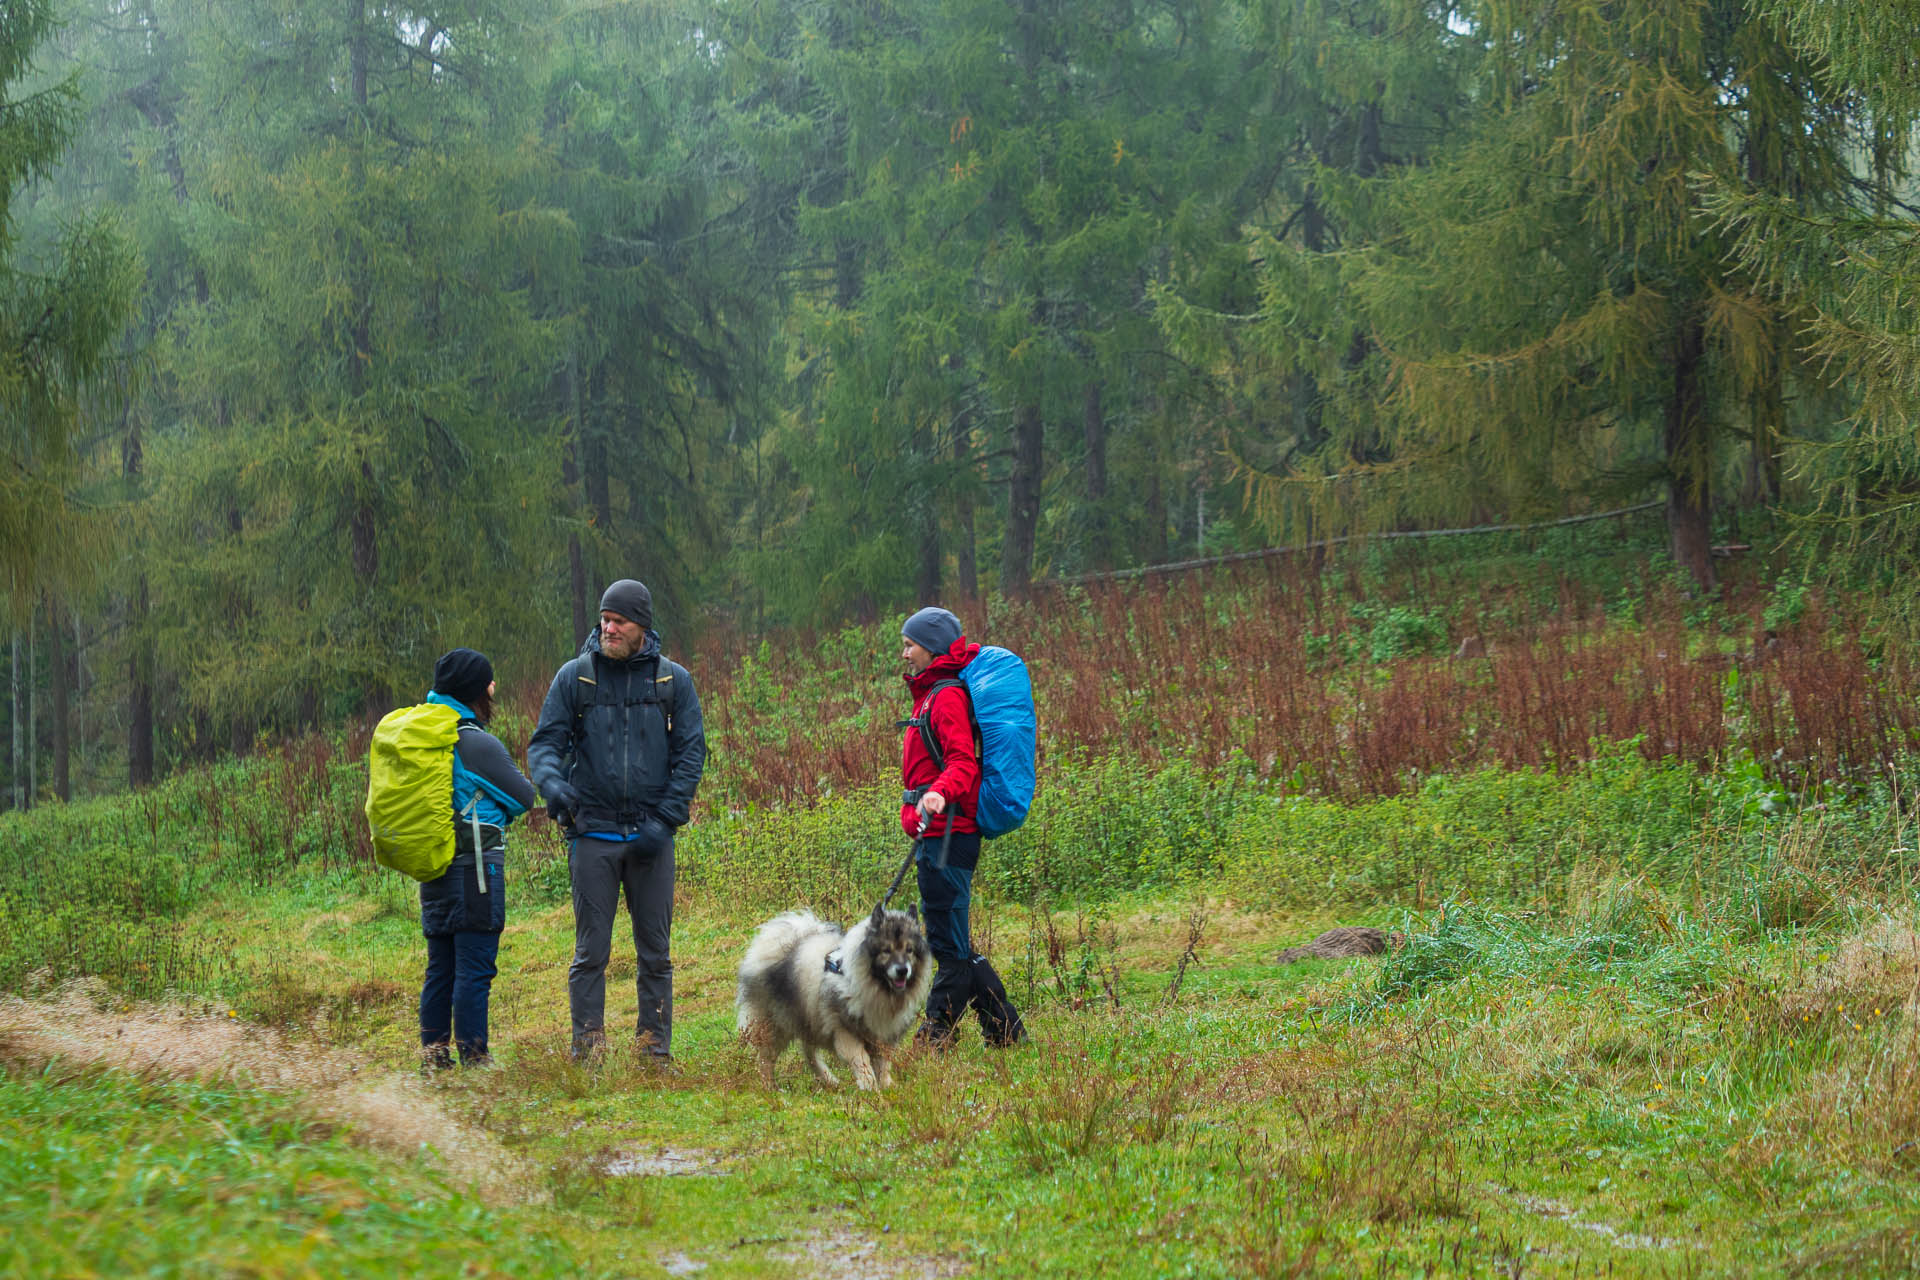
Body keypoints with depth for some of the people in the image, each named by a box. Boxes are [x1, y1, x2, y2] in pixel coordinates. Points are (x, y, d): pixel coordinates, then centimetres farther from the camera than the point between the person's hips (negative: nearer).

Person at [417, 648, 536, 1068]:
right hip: (475, 869, -8)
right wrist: (496, 808, 15)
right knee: (474, 968, -5)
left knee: (440, 968, 13)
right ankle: (472, 1056, -6)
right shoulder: (477, 744, -14)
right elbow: (524, 797, -7)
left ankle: (433, 1050, 14)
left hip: (434, 872, 8)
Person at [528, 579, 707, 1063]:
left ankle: (656, 1044, 11)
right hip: (593, 834, -1)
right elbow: (545, 742, 2)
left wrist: (665, 819, -7)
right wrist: (553, 784, -20)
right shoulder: (574, 677, 4)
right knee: (591, 950, -1)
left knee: (655, 950, 5)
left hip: (651, 836, 1)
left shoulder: (673, 681, 6)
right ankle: (587, 1045, 2)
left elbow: (691, 752, 4)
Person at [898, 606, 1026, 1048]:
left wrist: (939, 793, -42)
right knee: (954, 944, 13)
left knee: (948, 943, -5)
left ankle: (937, 1037, -2)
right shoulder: (931, 693, 20)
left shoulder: (946, 697, -12)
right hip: (938, 835, 11)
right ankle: (1005, 1031, 17)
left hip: (946, 837, -11)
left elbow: (963, 763, -24)